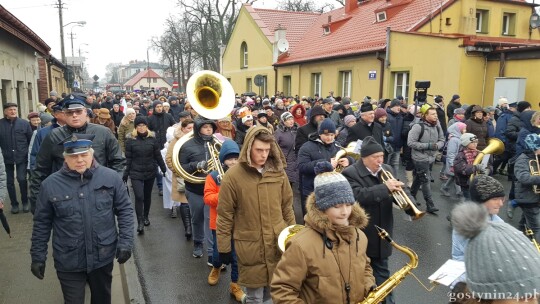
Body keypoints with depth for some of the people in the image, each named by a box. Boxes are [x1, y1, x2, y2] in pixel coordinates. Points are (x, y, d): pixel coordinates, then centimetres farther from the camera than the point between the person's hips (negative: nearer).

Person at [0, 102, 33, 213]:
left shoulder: (24, 123, -2)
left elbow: (31, 140, 3)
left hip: (22, 157, -1)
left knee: (21, 179, -7)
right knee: (10, 181, 9)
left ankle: (25, 202, 12)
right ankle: (14, 204, 24)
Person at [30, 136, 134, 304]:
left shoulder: (111, 177, -8)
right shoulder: (50, 184, -9)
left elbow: (125, 210, -2)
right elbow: (42, 223, 1)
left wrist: (125, 242, -8)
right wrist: (38, 256, 3)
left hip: (103, 257, 1)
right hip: (68, 261, -1)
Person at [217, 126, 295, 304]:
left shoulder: (278, 172, -1)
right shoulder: (233, 176, -11)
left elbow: (287, 207, 9)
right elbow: (225, 215, -5)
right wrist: (224, 248, -2)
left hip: (278, 243, 3)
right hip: (250, 246, -3)